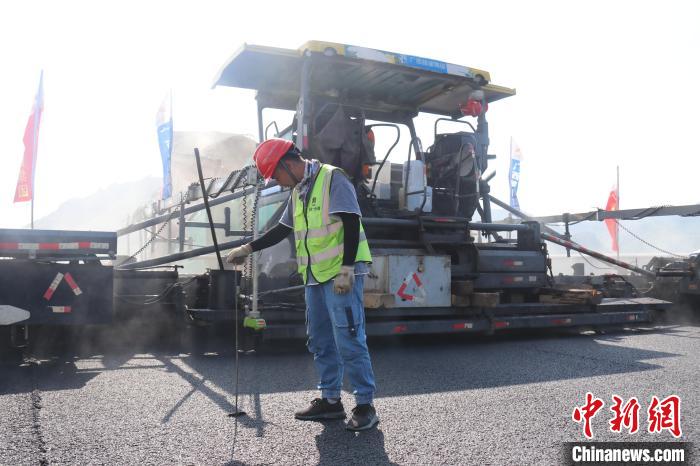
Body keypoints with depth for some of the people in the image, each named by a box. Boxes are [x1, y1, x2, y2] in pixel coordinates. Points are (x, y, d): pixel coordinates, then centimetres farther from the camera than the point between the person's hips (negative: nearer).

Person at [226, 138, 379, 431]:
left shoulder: (332, 178, -9)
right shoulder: (298, 191, 17)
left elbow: (352, 224, -15)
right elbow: (282, 229, 26)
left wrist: (346, 269, -20)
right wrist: (249, 249, 21)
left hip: (341, 274, -9)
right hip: (314, 276, 9)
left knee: (349, 340, -7)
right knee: (320, 341, 13)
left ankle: (365, 405, 4)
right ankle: (330, 400, 24)